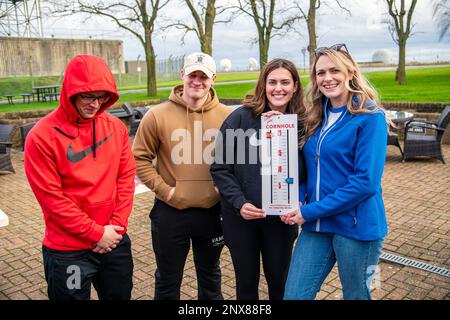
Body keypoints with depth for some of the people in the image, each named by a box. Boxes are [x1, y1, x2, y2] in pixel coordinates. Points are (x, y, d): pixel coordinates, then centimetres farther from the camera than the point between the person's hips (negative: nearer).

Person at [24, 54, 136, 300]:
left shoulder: (116, 127, -1)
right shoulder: (43, 136, -14)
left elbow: (126, 176, 2)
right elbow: (51, 197, -15)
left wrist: (117, 225, -6)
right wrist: (96, 233, -13)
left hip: (115, 241, 4)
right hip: (67, 251, -4)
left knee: (120, 295, 21)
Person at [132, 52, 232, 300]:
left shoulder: (226, 116, -3)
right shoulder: (158, 115, -8)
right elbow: (140, 158, -2)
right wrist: (162, 189, -10)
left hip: (212, 212, 2)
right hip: (170, 212, -1)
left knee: (210, 277, 24)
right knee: (167, 280, 18)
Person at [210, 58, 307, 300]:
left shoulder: (300, 123, 0)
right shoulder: (241, 117, -8)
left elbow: (305, 170, 6)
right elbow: (220, 167, -7)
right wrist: (239, 203, -17)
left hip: (281, 219, 2)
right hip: (241, 217, -1)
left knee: (280, 281, 17)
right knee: (246, 282, 16)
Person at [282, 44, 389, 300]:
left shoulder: (370, 116, -11)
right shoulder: (318, 116, 9)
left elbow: (366, 181, -18)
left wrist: (310, 212, -17)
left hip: (356, 226, -5)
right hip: (316, 224, 6)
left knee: (356, 295, 14)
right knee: (294, 295, 7)